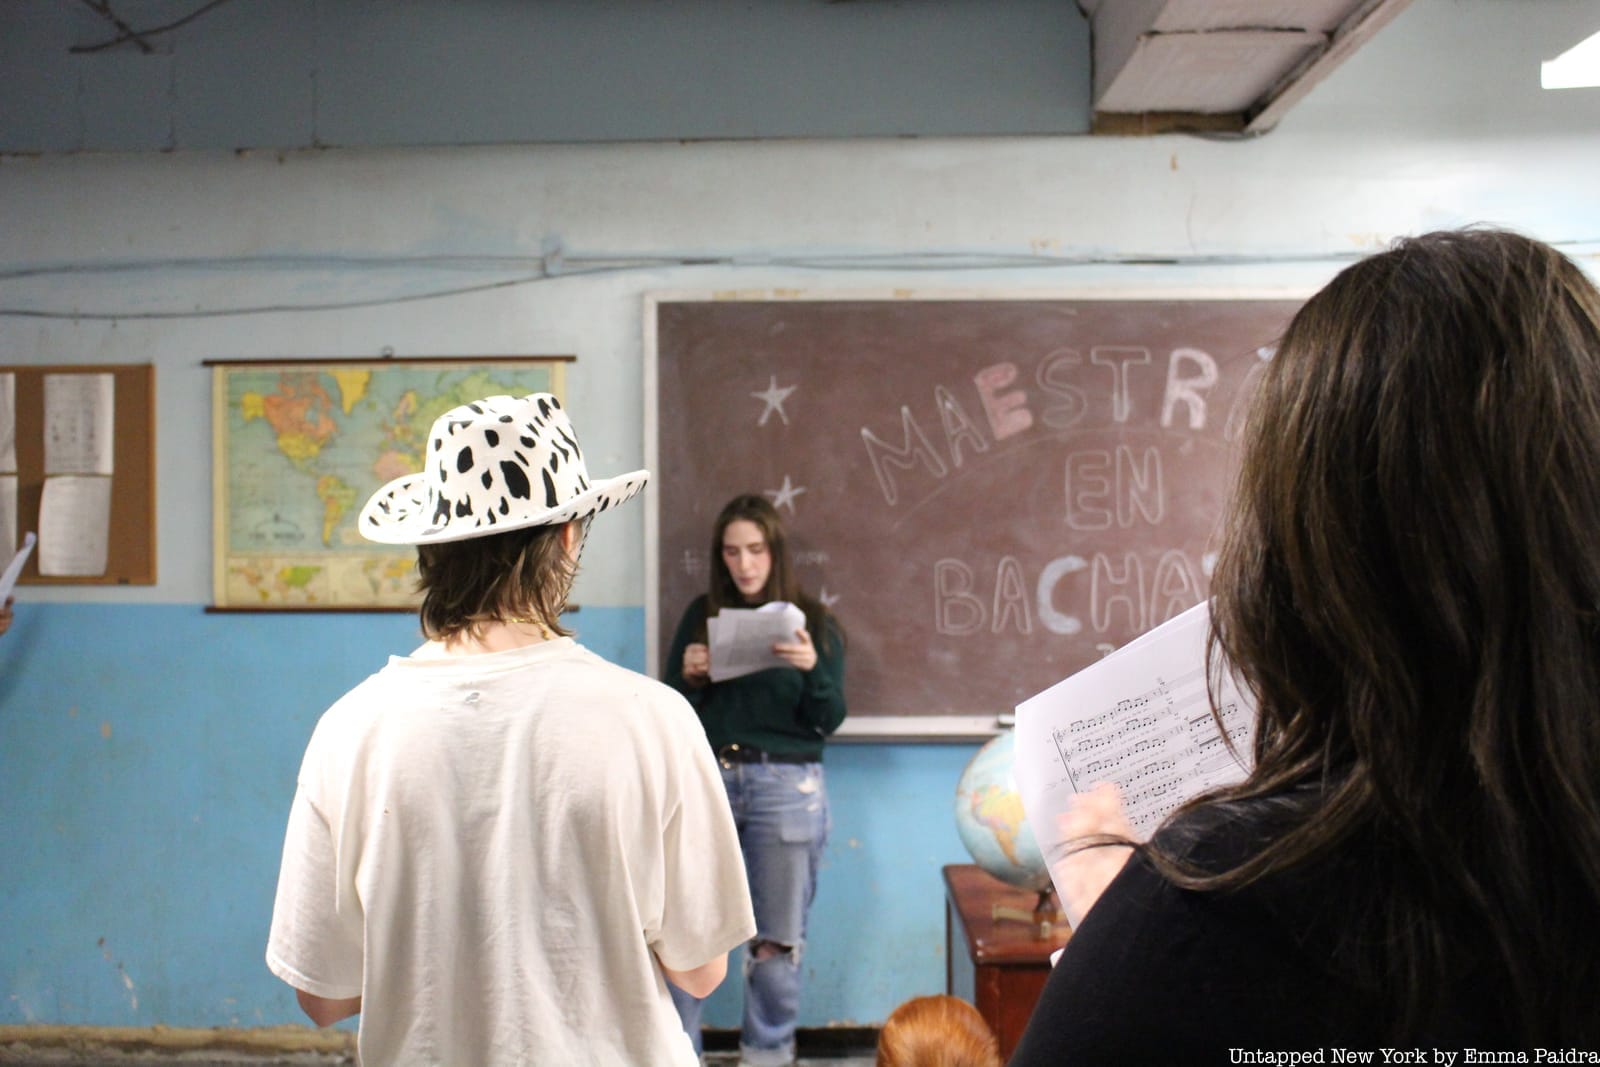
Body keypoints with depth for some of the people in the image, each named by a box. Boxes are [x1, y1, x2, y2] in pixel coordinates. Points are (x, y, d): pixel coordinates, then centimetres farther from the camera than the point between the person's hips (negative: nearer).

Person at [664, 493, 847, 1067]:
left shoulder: (812, 620, 2)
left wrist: (811, 669, -21)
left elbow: (829, 721, -3)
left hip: (788, 787, -1)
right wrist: (689, 677, -12)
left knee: (775, 942, 6)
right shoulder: (702, 615, 6)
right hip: (708, 778, 1)